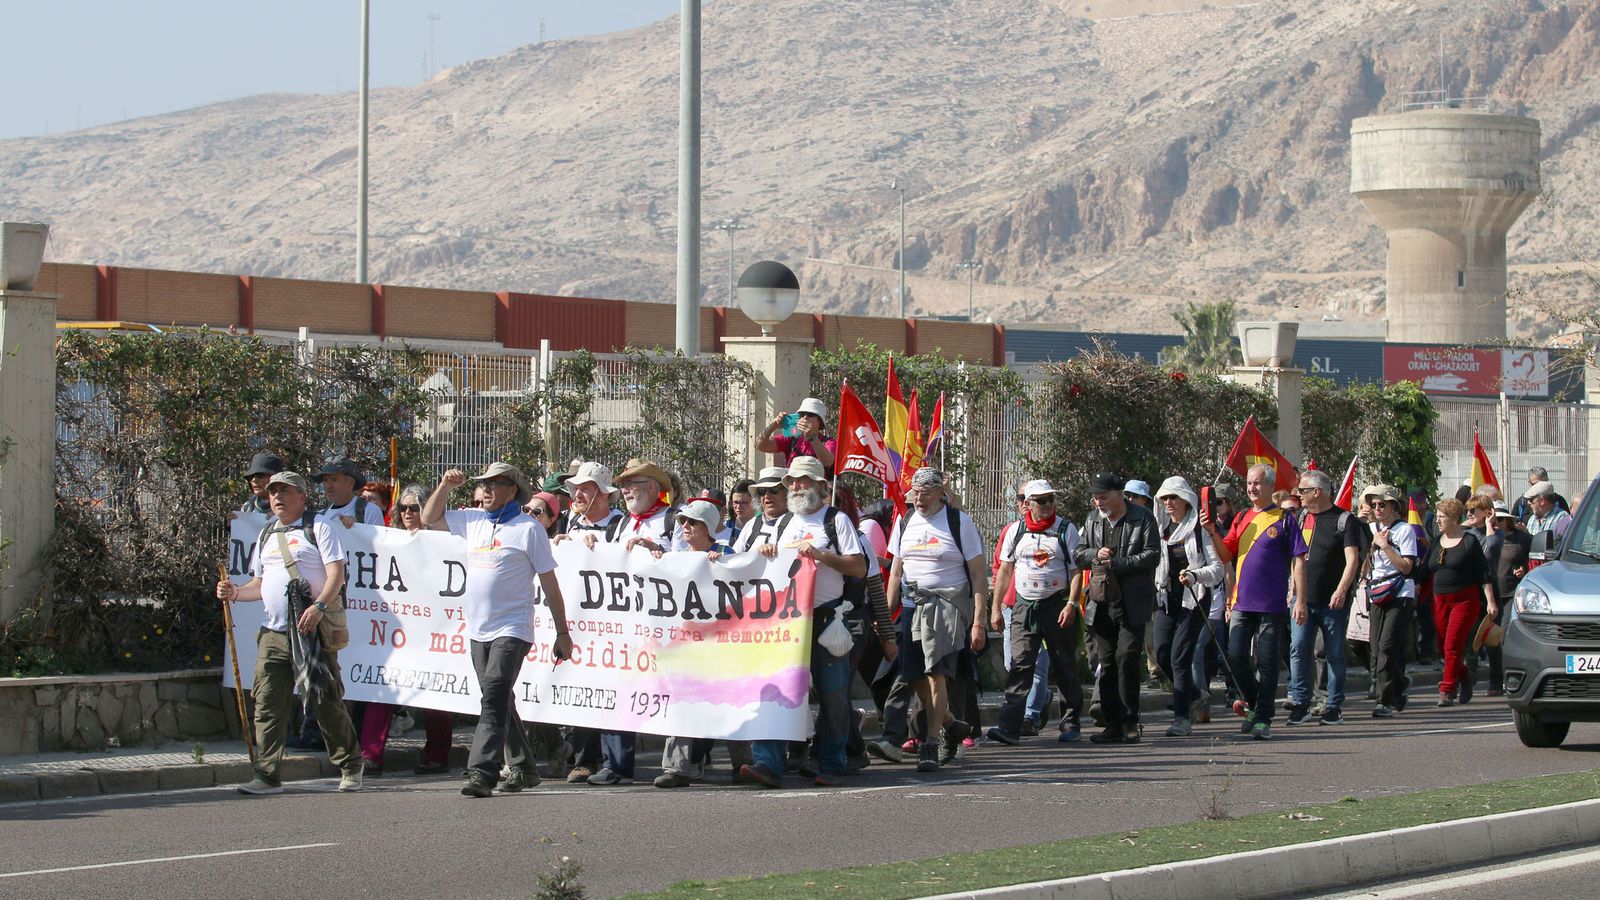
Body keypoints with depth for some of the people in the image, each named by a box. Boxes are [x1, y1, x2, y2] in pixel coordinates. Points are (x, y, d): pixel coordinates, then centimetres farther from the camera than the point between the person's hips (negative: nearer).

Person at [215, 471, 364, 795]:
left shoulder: (318, 527, -1)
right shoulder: (267, 535, 20)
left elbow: (336, 573, -10)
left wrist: (319, 606, -24)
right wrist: (235, 592, 5)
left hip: (312, 631, -6)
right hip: (273, 632, 6)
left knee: (326, 702, -2)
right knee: (267, 705, -3)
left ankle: (350, 768, 13)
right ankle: (268, 776, -1)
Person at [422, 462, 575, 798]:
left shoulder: (528, 528, -5)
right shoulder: (473, 521, 11)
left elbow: (549, 583, -3)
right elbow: (430, 519, 24)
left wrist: (562, 633, -3)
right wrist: (445, 486, 8)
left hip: (512, 630, -7)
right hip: (478, 630, 7)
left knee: (495, 699, -17)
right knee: (499, 703, 12)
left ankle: (482, 772, -24)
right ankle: (522, 768, 22)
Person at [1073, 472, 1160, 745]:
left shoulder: (1142, 518, -2)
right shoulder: (1092, 520, 15)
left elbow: (1152, 556, -8)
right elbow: (1079, 556, 17)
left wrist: (1117, 563, -16)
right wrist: (1095, 554, -5)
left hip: (1132, 604, -5)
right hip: (1102, 604, 5)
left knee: (1126, 659, -12)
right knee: (1107, 663, 4)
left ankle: (1129, 724, -7)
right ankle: (1113, 724, 8)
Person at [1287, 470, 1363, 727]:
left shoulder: (1345, 520, -5)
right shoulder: (1302, 518, 13)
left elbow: (1352, 559, -14)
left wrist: (1341, 590, -28)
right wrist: (1298, 598, 13)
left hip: (1333, 602, -4)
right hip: (1304, 599, 5)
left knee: (1335, 654, 2)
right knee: (1298, 650, -4)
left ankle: (1334, 707, 9)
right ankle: (1300, 706, -2)